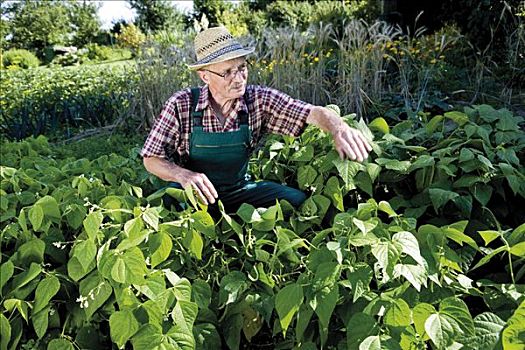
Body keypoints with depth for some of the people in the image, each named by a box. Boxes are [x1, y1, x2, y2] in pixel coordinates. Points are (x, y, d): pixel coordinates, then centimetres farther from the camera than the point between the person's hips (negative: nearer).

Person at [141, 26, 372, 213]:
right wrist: (183, 175, -33)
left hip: (238, 189, 2)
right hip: (191, 191, -2)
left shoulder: (259, 100, -13)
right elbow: (151, 159, -11)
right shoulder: (181, 105, -16)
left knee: (297, 201, -15)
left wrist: (339, 129, -44)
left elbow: (313, 113, -20)